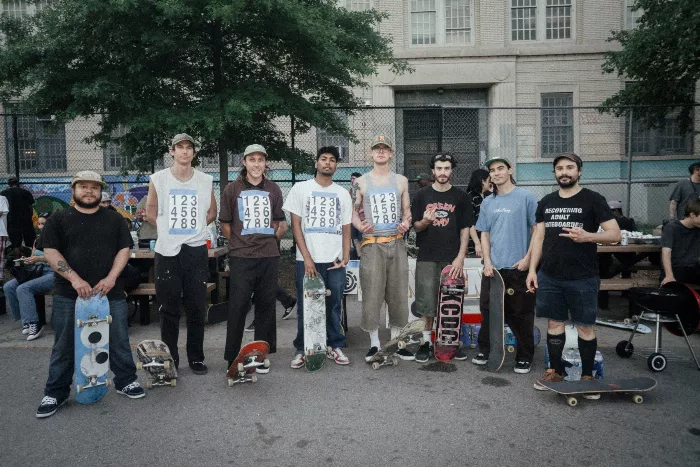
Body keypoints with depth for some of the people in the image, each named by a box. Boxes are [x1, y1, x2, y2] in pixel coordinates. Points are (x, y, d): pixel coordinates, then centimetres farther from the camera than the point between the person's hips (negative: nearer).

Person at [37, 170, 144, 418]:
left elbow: (123, 250, 3)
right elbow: (50, 251, -3)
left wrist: (111, 278, -11)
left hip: (110, 293, 1)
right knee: (64, 346, 8)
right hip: (68, 294, -1)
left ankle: (126, 381, 24)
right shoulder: (58, 219, 5)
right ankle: (56, 393, 22)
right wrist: (74, 279, -15)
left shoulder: (114, 219, 9)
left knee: (118, 341, 8)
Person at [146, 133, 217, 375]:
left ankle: (196, 358, 18)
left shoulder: (206, 181, 4)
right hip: (167, 251, -1)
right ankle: (169, 359, 18)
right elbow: (150, 211, 11)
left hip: (196, 250, 1)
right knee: (169, 309, 6)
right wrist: (167, 228, 5)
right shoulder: (158, 179, 1)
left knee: (197, 308, 6)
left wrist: (195, 227, 5)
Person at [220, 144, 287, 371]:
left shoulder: (273, 189, 11)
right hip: (241, 257, -2)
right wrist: (239, 243, 4)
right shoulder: (233, 189, 4)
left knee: (266, 306, 7)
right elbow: (225, 224, 7)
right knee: (238, 306, -2)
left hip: (269, 255, 3)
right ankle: (232, 358, 10)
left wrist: (272, 238, 7)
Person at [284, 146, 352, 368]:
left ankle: (335, 346, 21)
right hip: (308, 259, -2)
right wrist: (307, 257, -9)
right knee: (305, 306, 3)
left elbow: (346, 229, 12)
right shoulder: (301, 188, 4)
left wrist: (345, 257, -1)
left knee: (334, 306, 8)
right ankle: (301, 349, 17)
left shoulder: (342, 193, 13)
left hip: (335, 260, 2)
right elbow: (295, 224, -1)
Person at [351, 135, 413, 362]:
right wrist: (360, 226, -13)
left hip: (397, 243, 2)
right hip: (372, 244, -2)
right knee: (371, 294, -3)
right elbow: (354, 211, 7)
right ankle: (374, 343, 11)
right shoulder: (361, 182, 6)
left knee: (398, 293, 5)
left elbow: (407, 210, 16)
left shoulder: (401, 181, 12)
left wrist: (406, 222, -4)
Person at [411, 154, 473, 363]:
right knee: (426, 302, 2)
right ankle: (427, 341, 16)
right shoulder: (421, 195, 5)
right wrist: (424, 222, -17)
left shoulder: (460, 197, 6)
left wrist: (460, 258, -6)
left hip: (452, 259, 0)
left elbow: (465, 229, 4)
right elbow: (415, 226, 7)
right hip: (427, 258, 0)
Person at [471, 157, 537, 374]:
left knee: (521, 314, 4)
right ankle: (485, 350, 25)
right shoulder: (487, 202, 11)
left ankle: (524, 358, 18)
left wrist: (527, 258, -11)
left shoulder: (525, 198, -3)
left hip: (518, 267, -4)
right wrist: (487, 261, 2)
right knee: (488, 310, 10)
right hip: (493, 268, 4)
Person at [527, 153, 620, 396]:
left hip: (583, 278, -3)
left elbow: (614, 234, -5)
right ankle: (555, 371, 24)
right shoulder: (546, 202, 11)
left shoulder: (593, 200, -2)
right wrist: (532, 269, 6)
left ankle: (587, 376, 19)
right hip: (549, 276, 4)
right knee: (554, 323, 11)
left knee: (585, 327, 4)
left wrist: (588, 236, -24)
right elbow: (538, 237, 13)